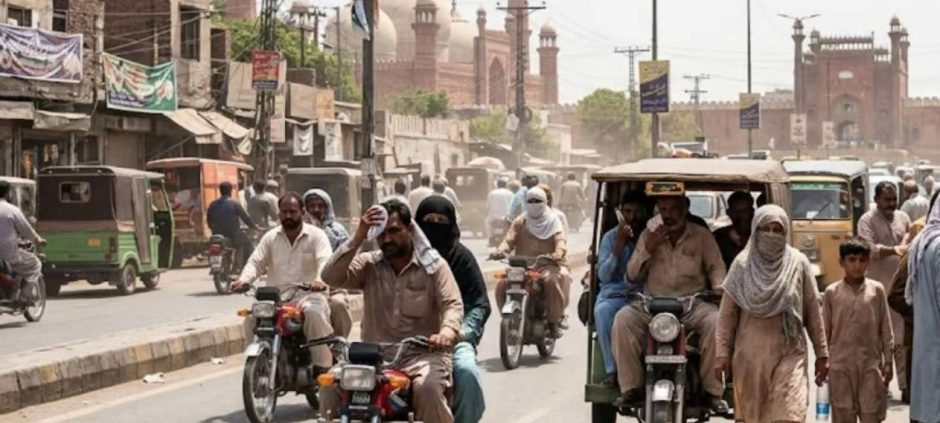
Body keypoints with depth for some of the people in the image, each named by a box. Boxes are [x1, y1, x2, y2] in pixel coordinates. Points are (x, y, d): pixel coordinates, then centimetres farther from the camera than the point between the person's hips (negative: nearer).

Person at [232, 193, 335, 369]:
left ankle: (323, 366, -30)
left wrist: (319, 280, -36)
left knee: (314, 314, -36)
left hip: (307, 293, -3)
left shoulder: (316, 235, 4)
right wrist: (244, 280, -16)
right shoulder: (270, 237, 16)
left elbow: (325, 261, -12)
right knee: (252, 317, -22)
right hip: (276, 295, 3)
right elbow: (256, 262, 8)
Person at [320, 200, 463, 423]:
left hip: (421, 354, -3)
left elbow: (453, 304, -7)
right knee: (331, 384, -21)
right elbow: (331, 277, -6)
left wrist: (448, 330, -30)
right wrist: (358, 237, -12)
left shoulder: (433, 265, 4)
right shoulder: (368, 264, 9)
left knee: (428, 387, -35)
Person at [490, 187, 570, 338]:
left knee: (552, 281, -36)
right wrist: (500, 251, -23)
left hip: (547, 264, -2)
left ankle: (554, 321, -18)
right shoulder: (520, 222, 15)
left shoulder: (553, 222, 9)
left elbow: (560, 241, -7)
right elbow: (509, 240, 1)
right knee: (502, 283, -24)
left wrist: (557, 254, -31)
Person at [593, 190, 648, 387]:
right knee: (602, 311, -35)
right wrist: (619, 246, -8)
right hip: (614, 293, 1)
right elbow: (603, 276, 1)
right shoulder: (611, 237, 12)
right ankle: (612, 370, -28)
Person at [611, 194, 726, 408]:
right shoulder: (648, 235, 15)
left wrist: (719, 287, -13)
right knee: (623, 318, -27)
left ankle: (714, 390, -23)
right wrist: (648, 249, -3)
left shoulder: (702, 236, 12)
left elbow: (715, 266, 9)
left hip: (692, 303, -1)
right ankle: (630, 387, -20)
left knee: (716, 321, -32)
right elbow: (632, 274, 12)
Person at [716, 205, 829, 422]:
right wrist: (722, 353, -3)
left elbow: (813, 312, 6)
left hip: (788, 353, -1)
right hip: (750, 355, 1)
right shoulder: (742, 265, 2)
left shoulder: (798, 264, 2)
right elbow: (727, 313, 2)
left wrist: (822, 353, 6)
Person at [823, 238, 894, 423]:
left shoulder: (876, 290, 1)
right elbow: (825, 330, 5)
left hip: (870, 364, 0)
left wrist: (888, 361, 2)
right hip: (840, 365, 0)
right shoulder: (832, 292, 0)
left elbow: (886, 329, 5)